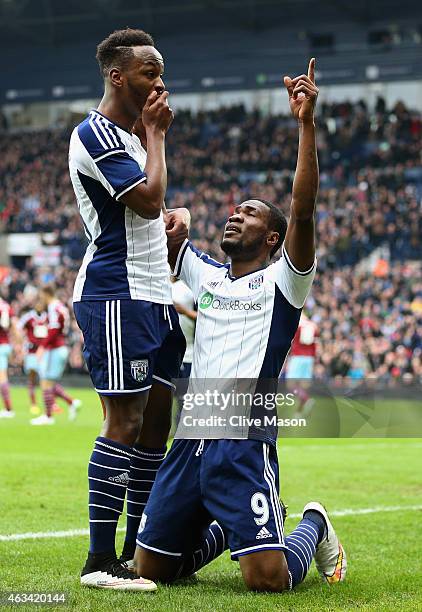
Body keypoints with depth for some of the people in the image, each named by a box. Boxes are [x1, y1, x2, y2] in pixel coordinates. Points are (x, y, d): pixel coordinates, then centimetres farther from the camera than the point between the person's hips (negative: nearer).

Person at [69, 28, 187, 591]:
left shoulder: (135, 133, 20)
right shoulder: (95, 134, -11)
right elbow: (149, 198, -20)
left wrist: (172, 217, 8)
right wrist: (155, 132, -8)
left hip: (154, 295, 10)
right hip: (117, 296, -10)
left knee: (157, 419, 9)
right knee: (125, 421, -11)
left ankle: (137, 549, 16)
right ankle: (99, 560, -7)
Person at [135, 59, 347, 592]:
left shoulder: (281, 282, 2)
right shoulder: (204, 274, 17)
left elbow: (303, 210, -13)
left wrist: (306, 124, -19)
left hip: (244, 443, -6)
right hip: (190, 441, 6)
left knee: (267, 578, -16)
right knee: (151, 567, 6)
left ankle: (312, 527, 18)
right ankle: (227, 528, 33)